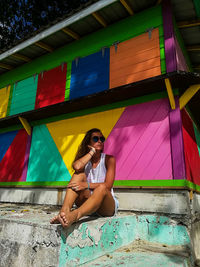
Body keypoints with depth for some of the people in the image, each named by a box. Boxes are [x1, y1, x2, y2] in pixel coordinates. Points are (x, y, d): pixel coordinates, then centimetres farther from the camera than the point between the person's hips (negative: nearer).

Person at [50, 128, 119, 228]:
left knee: (102, 188, -36)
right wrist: (92, 151, -10)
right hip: (87, 200, 2)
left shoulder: (108, 159, -1)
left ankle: (74, 215, -56)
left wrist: (87, 185, -27)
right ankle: (64, 210, -37)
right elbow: (77, 167, -23)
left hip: (107, 206, -2)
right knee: (79, 174, -20)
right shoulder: (84, 160, 4)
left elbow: (108, 185, -13)